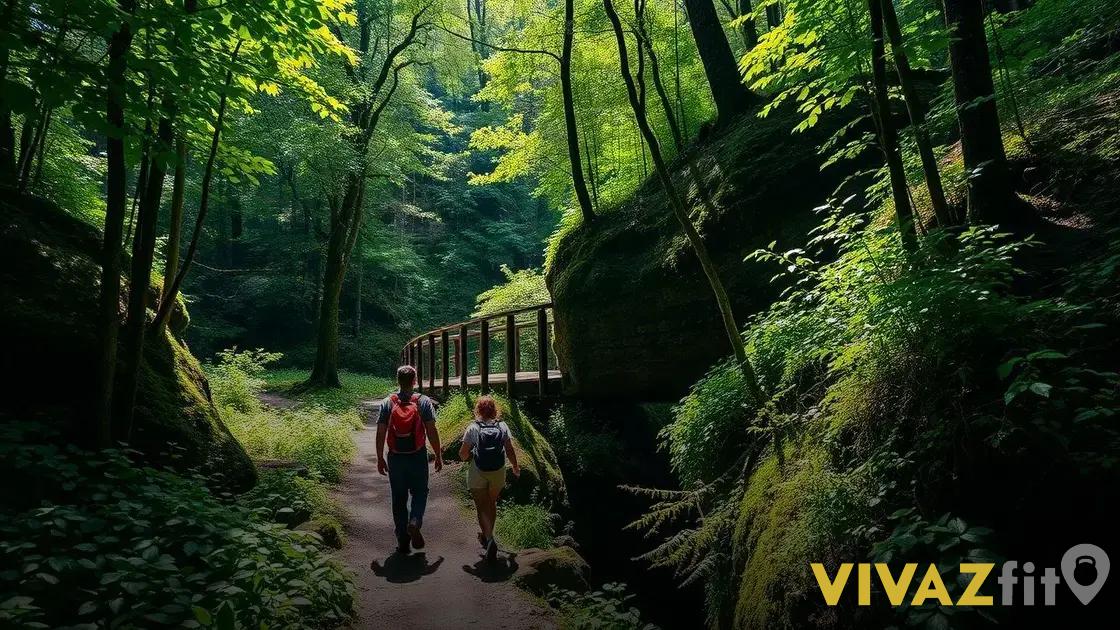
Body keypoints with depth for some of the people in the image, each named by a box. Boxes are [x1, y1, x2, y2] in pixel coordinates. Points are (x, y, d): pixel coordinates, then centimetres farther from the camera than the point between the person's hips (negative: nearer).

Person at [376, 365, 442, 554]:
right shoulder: (424, 402, -7)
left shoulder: (387, 403, -2)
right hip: (418, 457, -1)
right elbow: (432, 431, -7)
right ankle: (414, 522, -11)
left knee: (399, 499, 12)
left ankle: (402, 541, 17)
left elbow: (380, 434, -2)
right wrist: (438, 456, 2)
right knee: (419, 493, 15)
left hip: (395, 458, 2)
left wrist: (380, 458, 8)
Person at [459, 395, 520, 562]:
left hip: (478, 475, -3)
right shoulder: (502, 426, -3)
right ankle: (487, 535, 37)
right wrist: (516, 467, 14)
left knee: (482, 507, 5)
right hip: (498, 473, 3)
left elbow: (463, 455, -9)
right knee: (492, 503, 23)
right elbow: (510, 451, -3)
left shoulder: (473, 428, -8)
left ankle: (490, 539, -14)